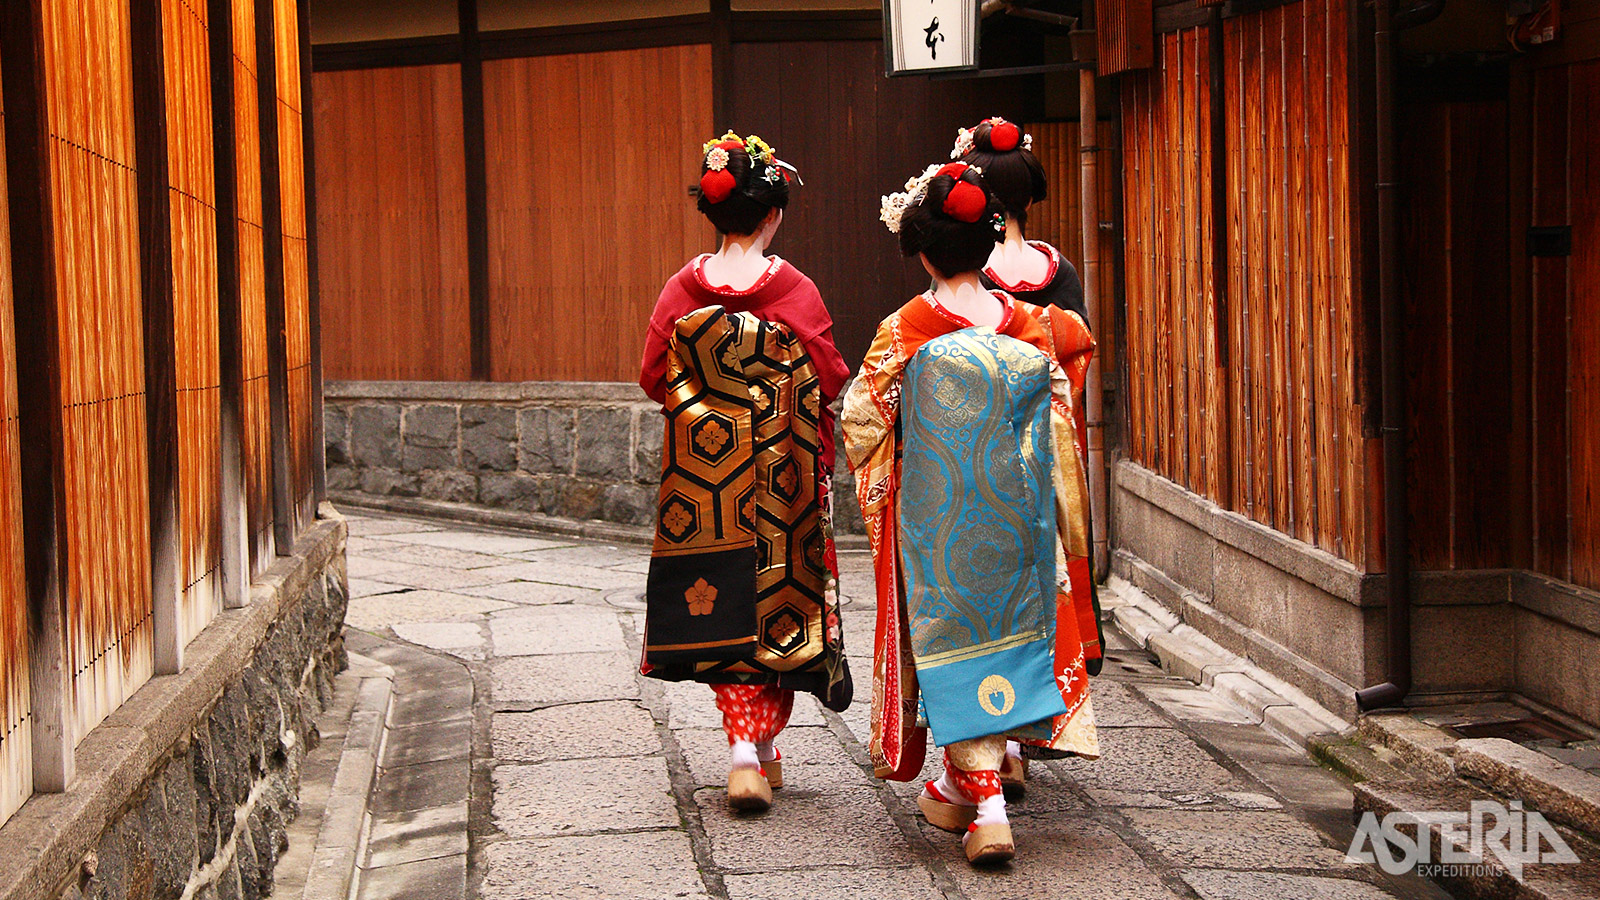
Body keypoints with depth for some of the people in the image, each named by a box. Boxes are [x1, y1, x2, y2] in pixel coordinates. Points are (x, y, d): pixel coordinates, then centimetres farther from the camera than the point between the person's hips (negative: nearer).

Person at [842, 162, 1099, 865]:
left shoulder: (906, 331, -11)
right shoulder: (1026, 325, 0)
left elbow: (860, 420, -6)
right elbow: (1056, 424, 3)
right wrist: (1066, 524, 12)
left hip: (938, 514, -4)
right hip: (1014, 510, 4)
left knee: (953, 640, 2)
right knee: (1004, 621, 17)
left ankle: (987, 807, -6)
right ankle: (959, 786, 30)